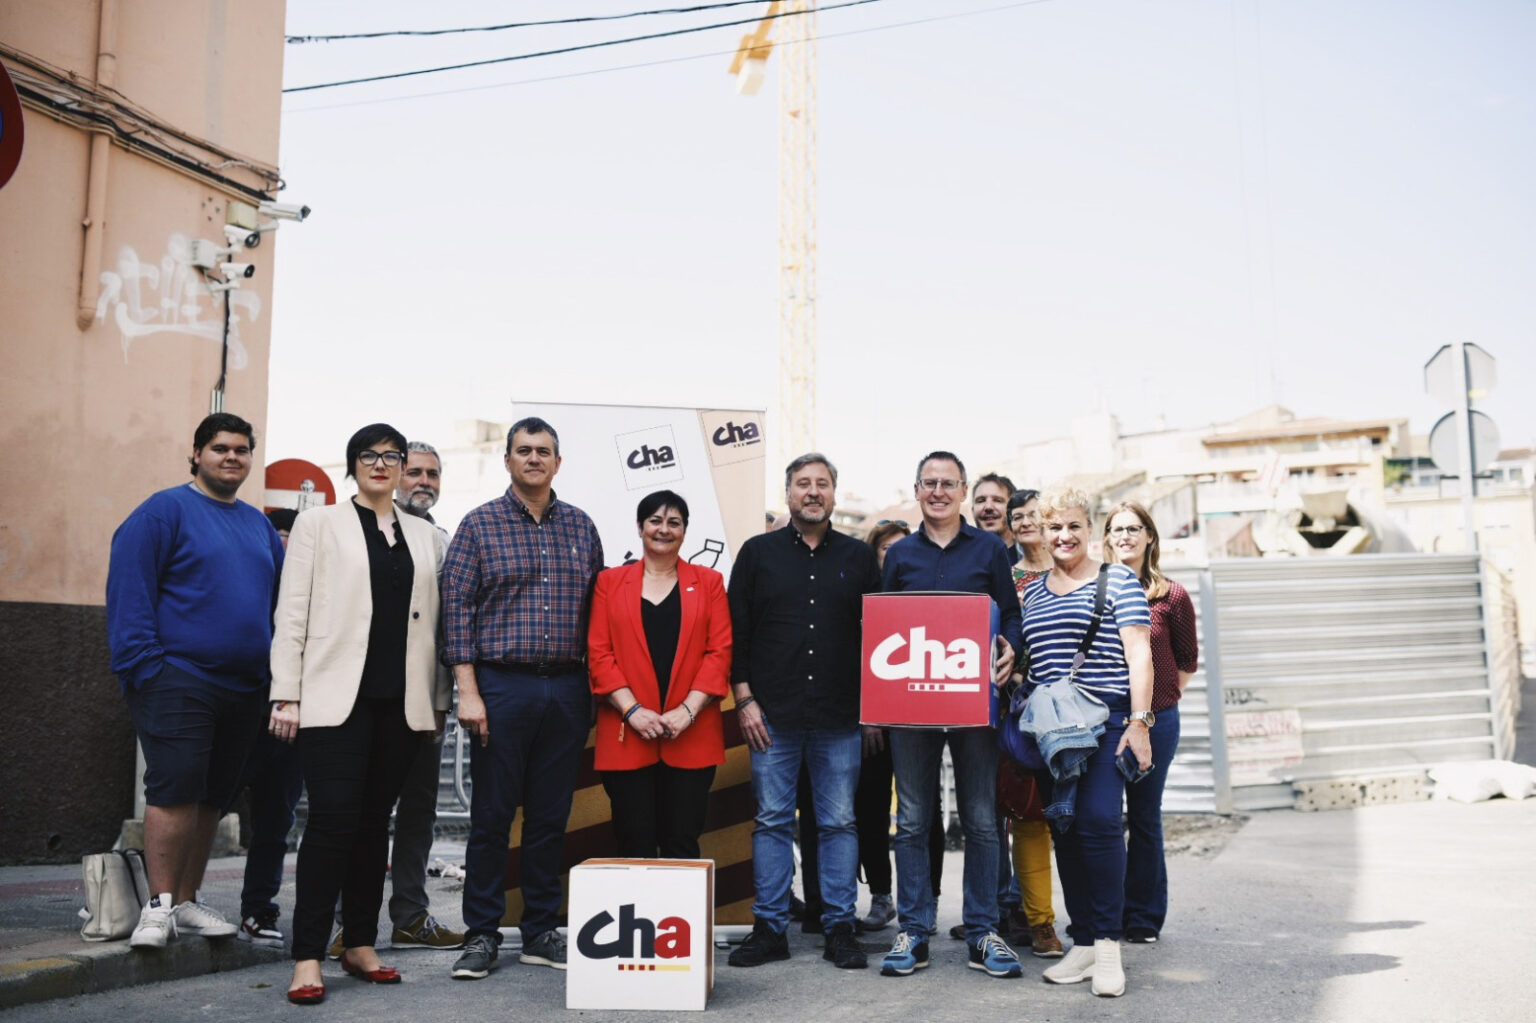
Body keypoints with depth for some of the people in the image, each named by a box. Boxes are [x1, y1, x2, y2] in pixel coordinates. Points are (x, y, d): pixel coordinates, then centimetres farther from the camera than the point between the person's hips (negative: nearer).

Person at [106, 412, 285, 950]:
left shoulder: (259, 526, 17)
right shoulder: (166, 511, -3)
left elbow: (279, 601, 21)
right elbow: (128, 590, -9)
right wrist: (144, 664, -15)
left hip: (244, 686, 6)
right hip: (178, 678, -6)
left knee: (214, 797, 9)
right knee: (176, 789, -10)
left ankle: (188, 899, 18)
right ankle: (159, 905, -1)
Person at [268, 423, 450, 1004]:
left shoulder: (426, 538, 15)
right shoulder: (319, 523, 7)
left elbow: (433, 622, 14)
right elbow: (292, 612, 1)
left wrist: (439, 699, 9)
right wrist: (286, 694, -6)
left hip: (401, 701, 3)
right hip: (336, 696, -3)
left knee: (375, 823, 8)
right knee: (333, 820, -10)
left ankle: (360, 945, 18)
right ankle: (308, 959, -4)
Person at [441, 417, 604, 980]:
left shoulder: (580, 527, 11)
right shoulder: (479, 525, 1)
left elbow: (597, 610, 13)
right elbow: (457, 609, -3)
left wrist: (595, 690, 8)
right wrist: (468, 692, -11)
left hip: (567, 690, 3)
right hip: (502, 685, -3)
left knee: (550, 817, 9)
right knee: (491, 816, 2)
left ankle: (541, 933, 19)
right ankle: (481, 935, 14)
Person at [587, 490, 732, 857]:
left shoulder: (709, 582, 10)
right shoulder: (610, 582, 10)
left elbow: (720, 652, 2)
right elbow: (598, 653, 2)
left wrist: (687, 710, -9)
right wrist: (632, 710, -9)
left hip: (691, 737, 0)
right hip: (626, 737, 0)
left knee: (682, 844, 3)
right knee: (634, 846, 2)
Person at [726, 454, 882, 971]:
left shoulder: (858, 557, 10)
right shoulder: (758, 553, 7)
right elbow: (736, 632, 5)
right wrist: (745, 700, -2)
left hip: (840, 717, 1)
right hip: (773, 715, -1)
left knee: (839, 823, 5)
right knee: (772, 821, 4)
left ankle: (840, 928, 13)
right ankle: (769, 928, 12)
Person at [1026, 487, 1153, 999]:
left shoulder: (1117, 580, 3)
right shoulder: (1031, 593, 16)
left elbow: (1139, 653, -3)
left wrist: (1138, 721, -11)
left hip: (1107, 718, -5)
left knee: (1099, 820, -15)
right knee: (1064, 829, 4)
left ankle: (1108, 944, -5)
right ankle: (1083, 944, 11)